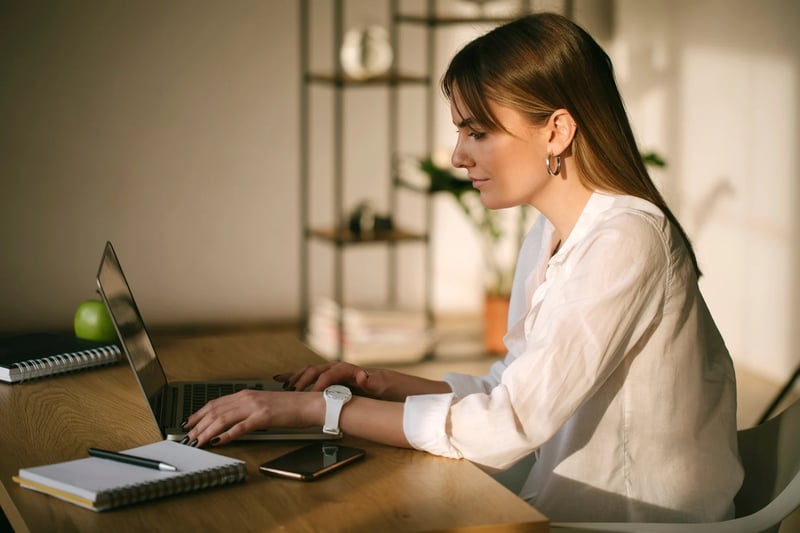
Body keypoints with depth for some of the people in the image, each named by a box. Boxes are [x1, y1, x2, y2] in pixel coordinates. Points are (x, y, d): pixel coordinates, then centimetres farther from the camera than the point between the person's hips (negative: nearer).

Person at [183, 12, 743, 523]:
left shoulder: (625, 242, -21)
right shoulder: (547, 238, 7)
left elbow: (504, 426, -25)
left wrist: (314, 407, -22)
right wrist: (384, 385, -1)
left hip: (639, 520, -7)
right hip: (574, 506, 7)